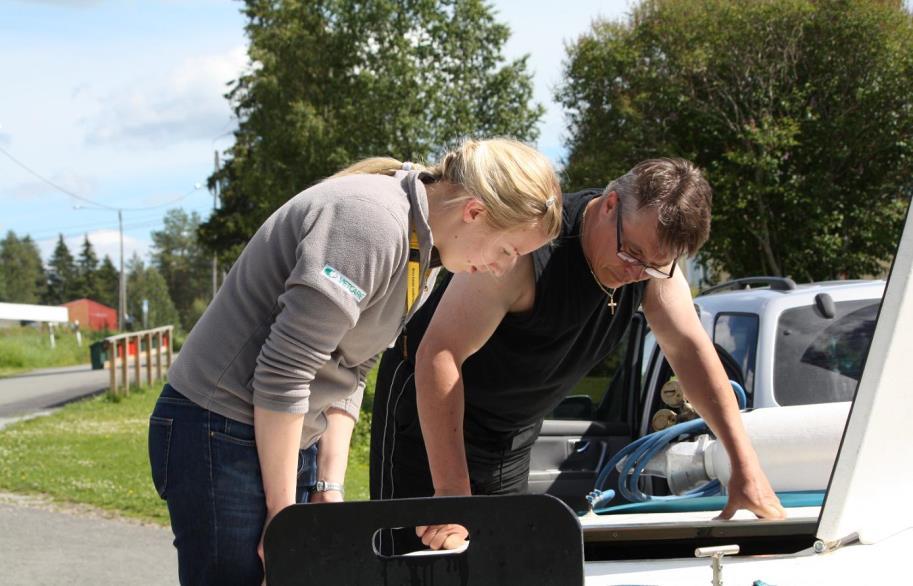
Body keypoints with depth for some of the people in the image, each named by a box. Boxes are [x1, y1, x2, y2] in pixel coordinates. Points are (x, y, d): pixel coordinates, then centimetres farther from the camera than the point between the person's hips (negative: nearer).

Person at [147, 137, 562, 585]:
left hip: (290, 441, 9)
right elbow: (283, 372, -24)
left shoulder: (421, 253, 8)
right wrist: (282, 513, -18)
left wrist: (330, 488, 4)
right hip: (222, 432, -9)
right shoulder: (371, 221, -23)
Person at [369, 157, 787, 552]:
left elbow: (690, 348, -4)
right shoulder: (531, 245, -32)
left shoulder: (652, 253, -11)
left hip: (514, 433, 7)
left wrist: (746, 466, -12)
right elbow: (438, 356, -34)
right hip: (431, 411, -6)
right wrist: (451, 494, -39)